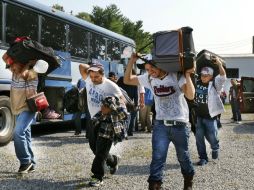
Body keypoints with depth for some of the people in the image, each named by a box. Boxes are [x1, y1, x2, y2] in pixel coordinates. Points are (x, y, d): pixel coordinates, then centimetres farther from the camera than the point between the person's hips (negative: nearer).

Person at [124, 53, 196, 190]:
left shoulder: (176, 76, -11)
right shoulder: (149, 78, 1)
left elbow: (190, 95, -20)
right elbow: (127, 80, 2)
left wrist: (187, 75, -25)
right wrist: (132, 61, -8)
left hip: (180, 124, -2)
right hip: (160, 124, 2)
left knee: (183, 156, 15)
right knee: (157, 157, -6)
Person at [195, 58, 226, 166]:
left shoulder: (215, 84, -5)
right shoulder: (196, 83, 5)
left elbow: (223, 76, -20)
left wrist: (219, 64, -27)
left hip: (210, 116, -3)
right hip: (197, 116, 3)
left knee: (212, 137, 3)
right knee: (199, 137, 4)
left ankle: (215, 148, 37)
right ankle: (203, 158, 16)